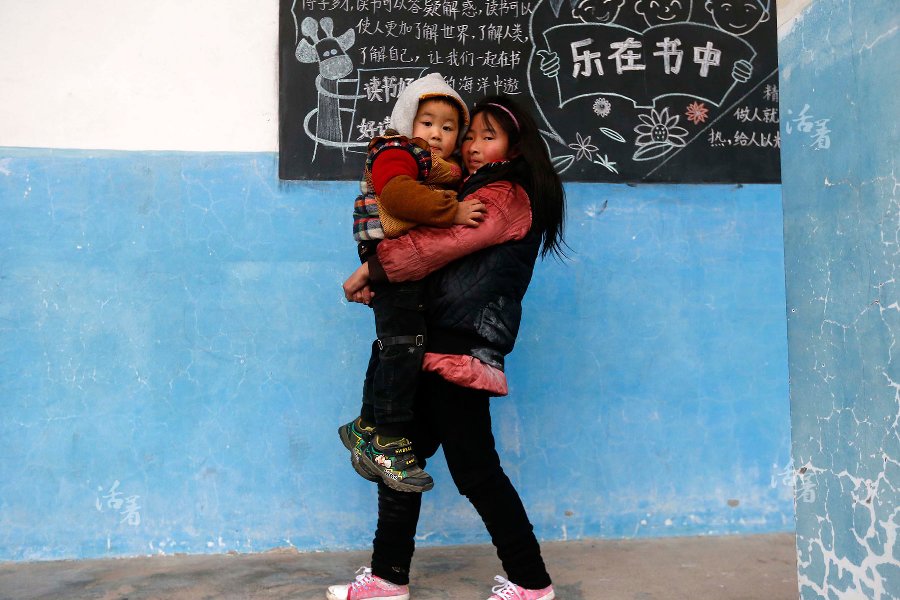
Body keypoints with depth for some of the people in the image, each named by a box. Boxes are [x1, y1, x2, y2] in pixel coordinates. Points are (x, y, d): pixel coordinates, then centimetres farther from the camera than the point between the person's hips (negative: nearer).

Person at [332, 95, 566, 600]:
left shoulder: (507, 197, -6)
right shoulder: (476, 193, 23)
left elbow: (439, 243, -17)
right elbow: (440, 255, 15)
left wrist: (371, 270, -8)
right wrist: (377, 284, 1)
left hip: (462, 349, -10)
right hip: (438, 348, 10)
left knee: (474, 468, -2)